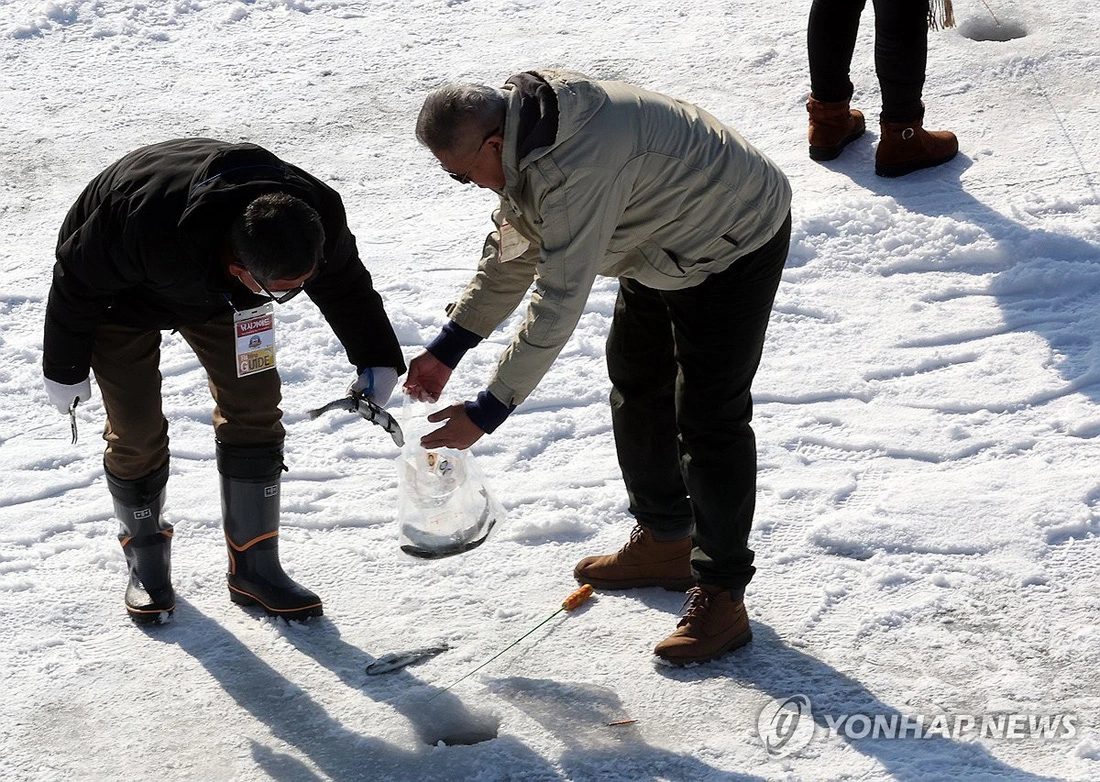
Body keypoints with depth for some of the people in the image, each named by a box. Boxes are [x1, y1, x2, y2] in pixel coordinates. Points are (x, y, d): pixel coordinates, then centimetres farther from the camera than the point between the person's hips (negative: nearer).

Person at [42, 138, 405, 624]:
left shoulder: (316, 216, -32)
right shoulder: (146, 225, -47)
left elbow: (346, 285, -7)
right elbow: (77, 281, -26)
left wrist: (378, 360, -11)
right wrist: (65, 368, -13)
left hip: (214, 290, 4)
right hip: (122, 293, -4)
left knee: (254, 408, -5)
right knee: (136, 432, -7)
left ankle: (255, 567, 6)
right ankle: (145, 557, 19)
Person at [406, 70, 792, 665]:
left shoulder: (578, 168, -38)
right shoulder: (524, 141, -6)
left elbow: (558, 304, -35)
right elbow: (512, 254, 7)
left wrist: (487, 411, -29)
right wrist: (449, 346, 3)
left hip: (735, 245, -10)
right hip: (664, 249, 11)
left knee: (707, 419, -11)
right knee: (636, 387, 18)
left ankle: (721, 597, -2)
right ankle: (664, 542, 34)